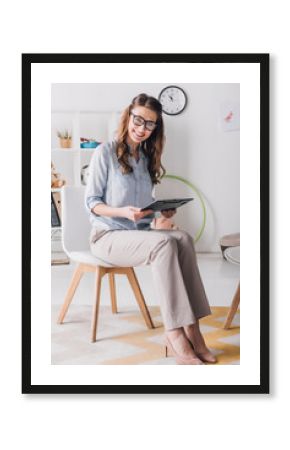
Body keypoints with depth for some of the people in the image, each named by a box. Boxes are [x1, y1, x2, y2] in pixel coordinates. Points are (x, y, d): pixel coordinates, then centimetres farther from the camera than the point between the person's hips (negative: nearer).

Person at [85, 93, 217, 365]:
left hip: (140, 233, 6)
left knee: (184, 239, -26)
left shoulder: (146, 158, 15)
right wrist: (124, 212, -24)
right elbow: (91, 202, -7)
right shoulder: (106, 152, -4)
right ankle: (175, 333, -36)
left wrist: (162, 211, -5)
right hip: (108, 236, -5)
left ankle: (191, 327, -33)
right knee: (164, 243, -34)